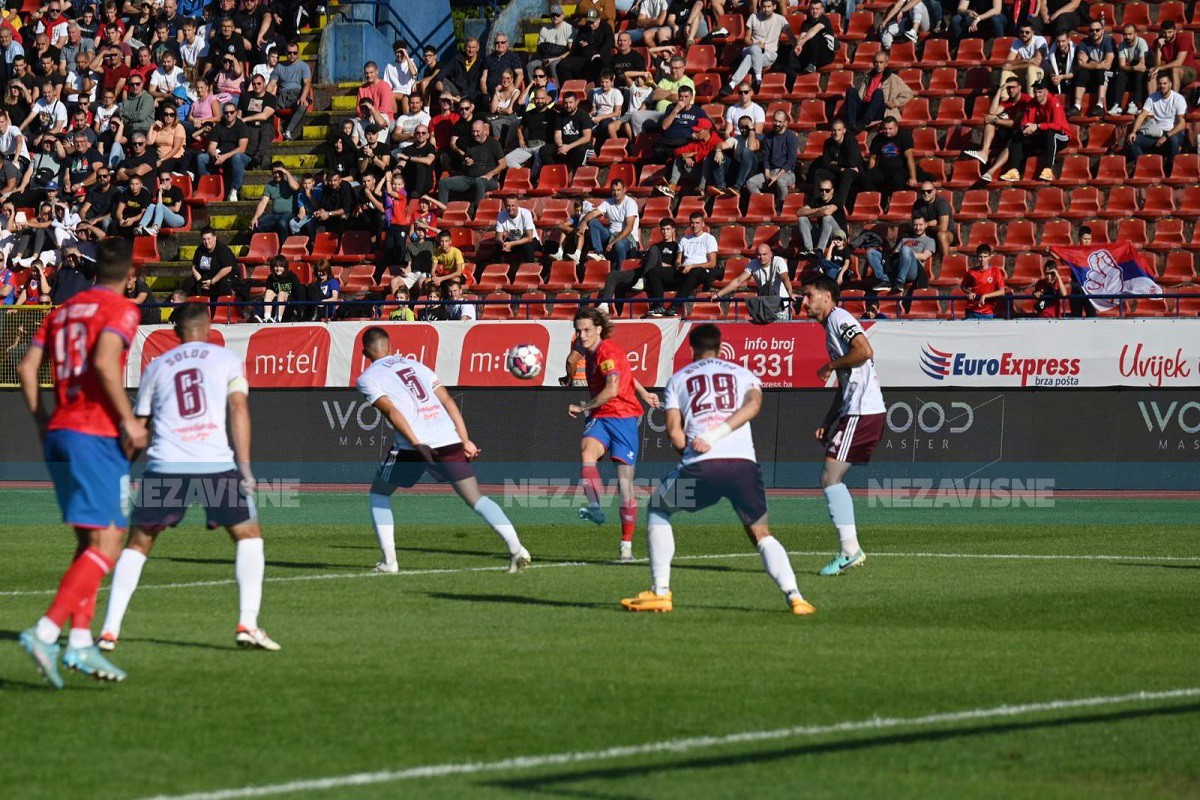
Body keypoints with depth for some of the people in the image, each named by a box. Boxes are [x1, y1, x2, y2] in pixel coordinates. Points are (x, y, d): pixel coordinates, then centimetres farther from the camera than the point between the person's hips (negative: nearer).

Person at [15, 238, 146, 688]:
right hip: (96, 436, -8)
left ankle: (80, 642, 6)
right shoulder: (121, 310, -5)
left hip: (59, 432, 8)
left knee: (89, 542, 14)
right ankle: (46, 631, -23)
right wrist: (129, 420, -15)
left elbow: (27, 368, 11)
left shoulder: (62, 311, 17)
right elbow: (105, 362, -21)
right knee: (105, 546, -10)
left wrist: (42, 421, 18)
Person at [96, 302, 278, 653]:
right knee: (249, 536, 15)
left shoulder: (156, 366, 20)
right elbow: (238, 407, -1)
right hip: (217, 463, -2)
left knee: (137, 544, 15)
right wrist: (245, 466, -5)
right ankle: (247, 623, 0)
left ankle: (109, 630, 6)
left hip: (165, 465, 2)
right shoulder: (228, 359, 13)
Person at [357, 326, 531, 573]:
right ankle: (516, 548, -14)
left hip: (413, 444, -3)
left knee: (379, 494, 20)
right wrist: (465, 441, 10)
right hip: (449, 439, 4)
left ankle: (388, 560, 12)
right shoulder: (415, 365, 26)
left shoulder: (367, 379, 11)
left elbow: (391, 411, -6)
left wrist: (416, 445, -15)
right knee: (477, 499, 5)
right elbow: (447, 401, 15)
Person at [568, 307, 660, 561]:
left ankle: (626, 546, 2)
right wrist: (643, 395, 34)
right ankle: (594, 507, -46)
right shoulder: (590, 352, 14)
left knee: (625, 481, -5)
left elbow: (612, 389, -23)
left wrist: (582, 407, -12)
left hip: (623, 417, -6)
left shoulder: (608, 352, -12)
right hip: (599, 417, 7)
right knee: (587, 450, -29)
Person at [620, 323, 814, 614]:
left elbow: (674, 432, 8)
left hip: (701, 466, -1)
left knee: (657, 509, 25)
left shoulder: (678, 379, 21)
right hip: (744, 461, 1)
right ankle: (793, 595, -9)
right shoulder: (743, 373, 23)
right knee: (762, 534, 15)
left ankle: (660, 593, 16)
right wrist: (717, 435, -5)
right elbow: (753, 403, 0)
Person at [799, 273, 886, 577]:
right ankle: (851, 548, 12)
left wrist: (830, 366, -11)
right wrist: (828, 422, 24)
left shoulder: (839, 318, -6)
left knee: (830, 477, -12)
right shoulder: (830, 326, 24)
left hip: (862, 412, -10)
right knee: (832, 479, 12)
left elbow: (864, 351, -23)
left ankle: (850, 550, -12)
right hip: (855, 411, 10)